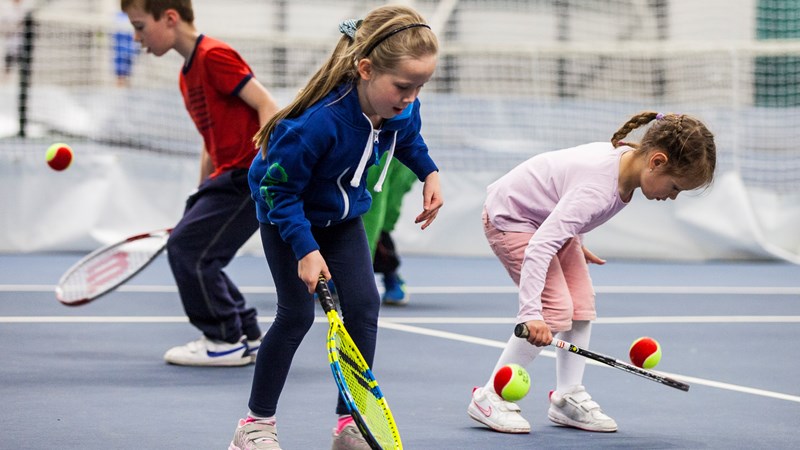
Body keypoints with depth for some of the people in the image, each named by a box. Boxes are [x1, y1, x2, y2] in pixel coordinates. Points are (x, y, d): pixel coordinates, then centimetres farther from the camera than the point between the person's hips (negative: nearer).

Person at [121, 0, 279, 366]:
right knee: (187, 250, 10)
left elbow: (268, 106, -17)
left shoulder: (215, 56, -13)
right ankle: (247, 336, 17)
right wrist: (201, 199, 19)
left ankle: (226, 342, -2)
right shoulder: (188, 75, 16)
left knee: (187, 247, -12)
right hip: (227, 176, 10)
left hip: (249, 176, -10)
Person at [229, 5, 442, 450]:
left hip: (343, 214, 6)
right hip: (286, 213, -6)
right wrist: (305, 249, -34)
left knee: (364, 304, -5)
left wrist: (430, 173, -4)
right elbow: (279, 189, -30)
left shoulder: (402, 111, -21)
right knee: (297, 313, -7)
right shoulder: (317, 122, -42)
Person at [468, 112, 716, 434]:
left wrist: (576, 243, 19)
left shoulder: (628, 160, -10)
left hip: (549, 217, 10)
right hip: (511, 217, -9)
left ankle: (569, 397, 11)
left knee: (582, 304, 3)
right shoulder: (598, 188, -38)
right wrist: (531, 311, -49)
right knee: (556, 310, -17)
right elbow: (541, 246, -44)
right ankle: (490, 398, -7)